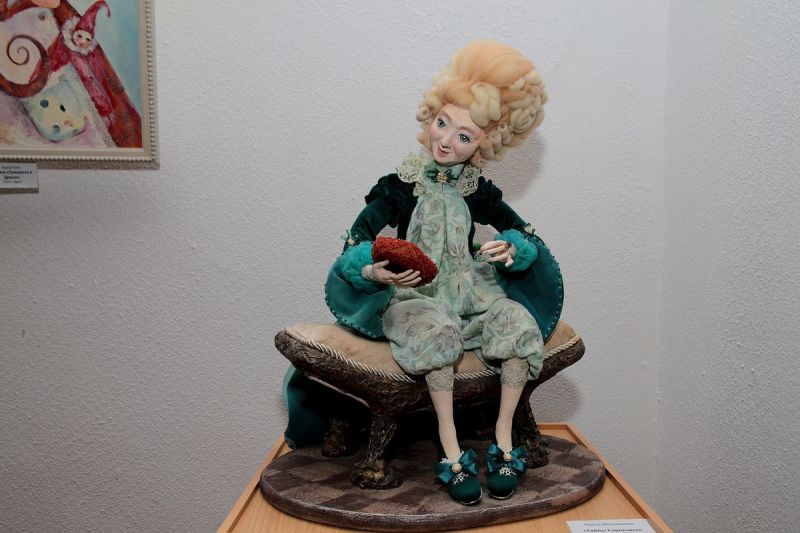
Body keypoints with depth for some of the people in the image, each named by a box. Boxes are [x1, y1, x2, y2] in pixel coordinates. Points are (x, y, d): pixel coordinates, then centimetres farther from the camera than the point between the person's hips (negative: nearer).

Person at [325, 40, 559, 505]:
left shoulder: (478, 190, 5)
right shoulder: (399, 186, -4)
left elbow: (526, 235, 11)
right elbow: (356, 243, -7)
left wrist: (511, 249, -13)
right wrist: (376, 273, -29)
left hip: (471, 291, 3)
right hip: (413, 296, -3)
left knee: (519, 322, -25)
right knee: (436, 329, -37)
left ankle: (504, 439, -13)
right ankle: (452, 451, -26)